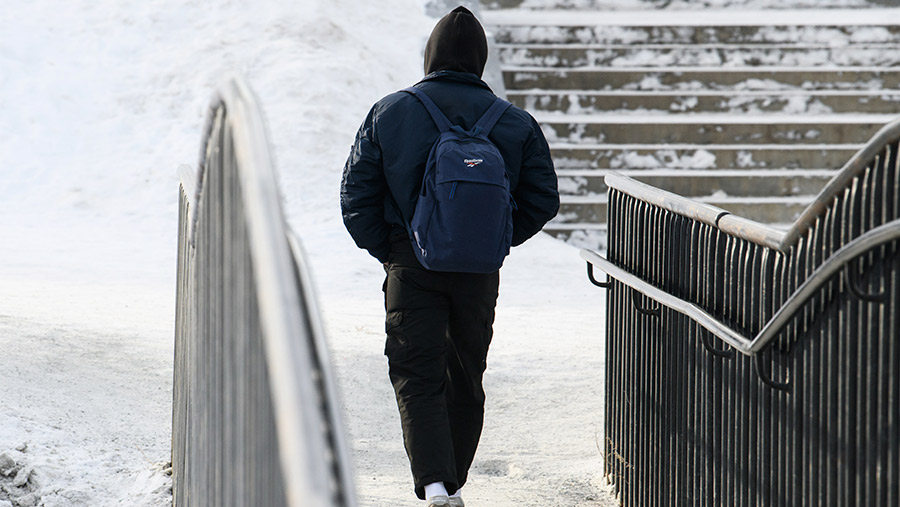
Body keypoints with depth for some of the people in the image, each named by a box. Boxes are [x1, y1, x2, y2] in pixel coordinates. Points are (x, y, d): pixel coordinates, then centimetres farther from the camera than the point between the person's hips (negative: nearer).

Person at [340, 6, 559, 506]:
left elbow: (356, 197, -2)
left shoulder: (389, 113, -2)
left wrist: (387, 252, 7)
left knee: (417, 376, -2)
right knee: (466, 379, 17)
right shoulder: (516, 123, 0)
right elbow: (544, 200, 1)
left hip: (411, 266, -2)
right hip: (480, 274, 2)